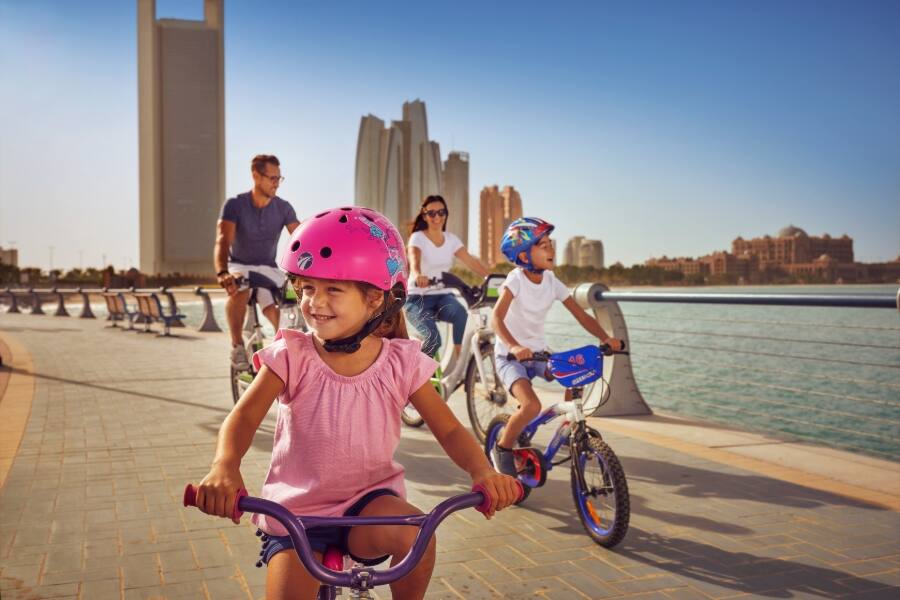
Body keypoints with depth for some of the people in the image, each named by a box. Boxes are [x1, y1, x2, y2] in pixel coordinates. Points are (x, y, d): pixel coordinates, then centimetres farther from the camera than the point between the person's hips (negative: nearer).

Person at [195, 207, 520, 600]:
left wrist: (482, 470, -26)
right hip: (295, 510, 0)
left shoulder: (401, 362, -7)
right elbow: (244, 416, -15)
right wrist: (224, 466, -38)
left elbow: (450, 431, -5)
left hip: (369, 499, 0)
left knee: (415, 534, -28)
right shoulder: (292, 356, -10)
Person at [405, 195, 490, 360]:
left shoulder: (451, 239, 7)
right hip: (418, 298, -4)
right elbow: (414, 262, -28)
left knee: (461, 313, -32)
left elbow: (472, 261, -4)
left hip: (442, 296, 4)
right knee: (433, 338, -26)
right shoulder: (418, 237, -8)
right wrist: (418, 276, -52)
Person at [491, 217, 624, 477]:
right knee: (532, 406, -27)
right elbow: (496, 318, -31)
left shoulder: (552, 282, -1)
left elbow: (582, 315, -3)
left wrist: (606, 338, -20)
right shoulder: (516, 279, -17)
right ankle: (504, 447, 0)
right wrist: (514, 346, -48)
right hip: (510, 355, -6)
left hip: (538, 352, 6)